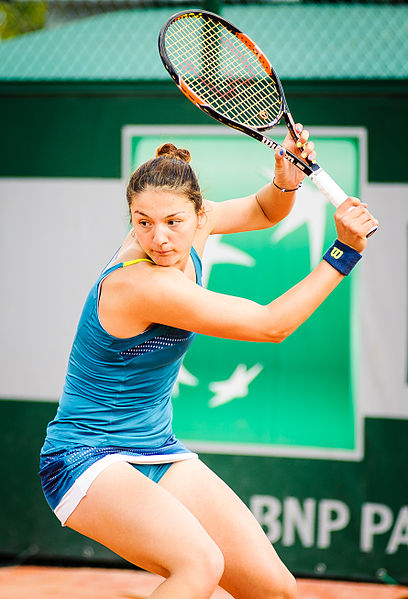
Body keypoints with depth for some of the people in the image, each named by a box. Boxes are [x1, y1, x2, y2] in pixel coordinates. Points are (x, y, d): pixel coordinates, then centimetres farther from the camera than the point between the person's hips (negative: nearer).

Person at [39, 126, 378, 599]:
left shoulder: (191, 221, -4)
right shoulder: (141, 284, -28)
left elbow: (263, 211, 16)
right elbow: (273, 325, -22)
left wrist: (286, 180, -7)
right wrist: (344, 251, -17)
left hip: (158, 450, 8)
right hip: (89, 458, -8)